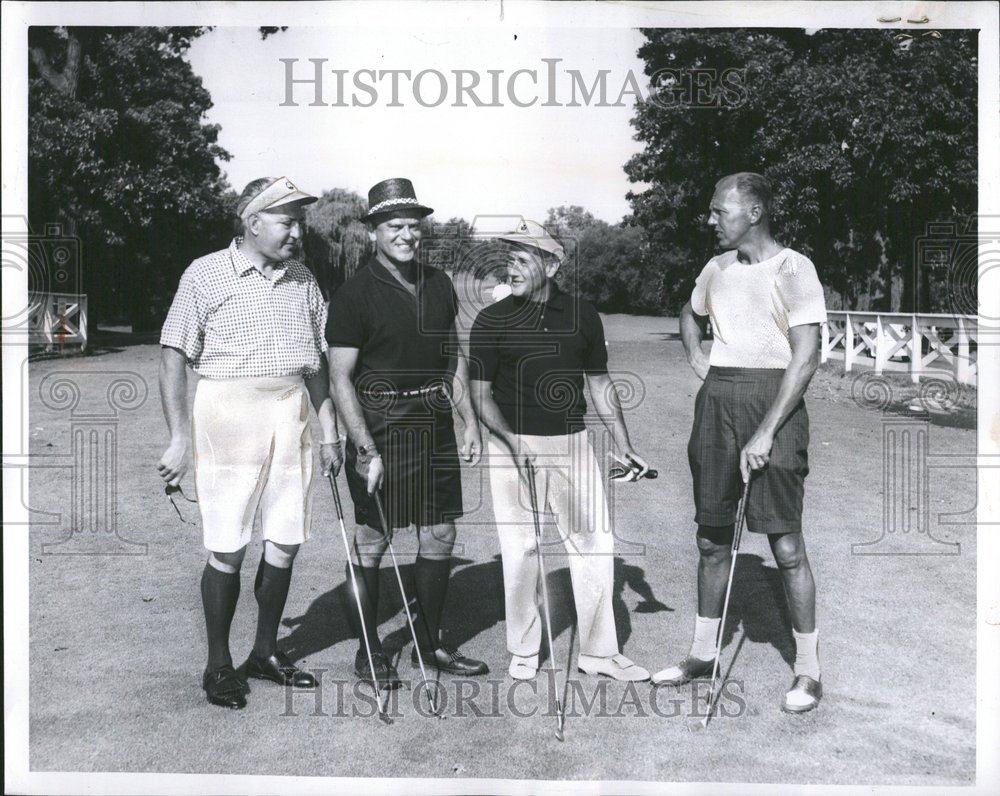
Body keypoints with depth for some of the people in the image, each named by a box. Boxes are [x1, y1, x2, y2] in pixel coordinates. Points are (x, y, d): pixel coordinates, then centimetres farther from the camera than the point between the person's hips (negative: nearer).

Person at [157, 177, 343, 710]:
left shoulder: (302, 281, 10)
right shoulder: (206, 275, -4)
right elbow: (174, 356, -5)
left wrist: (329, 433, 12)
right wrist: (179, 438, -10)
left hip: (290, 415, 5)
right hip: (227, 415, -4)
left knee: (285, 542, 8)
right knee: (228, 550, -1)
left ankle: (266, 652, 26)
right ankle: (219, 665, 17)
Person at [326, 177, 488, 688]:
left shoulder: (439, 285, 10)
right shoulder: (355, 294, -9)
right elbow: (340, 379, -11)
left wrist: (469, 421, 12)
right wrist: (366, 449, -17)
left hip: (435, 426, 6)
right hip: (380, 429, -6)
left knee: (440, 536, 10)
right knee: (370, 541, 3)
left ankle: (430, 643, 26)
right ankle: (369, 652, 18)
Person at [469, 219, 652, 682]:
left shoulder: (582, 316, 4)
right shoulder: (492, 321, -2)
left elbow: (600, 385, 12)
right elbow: (480, 395, -3)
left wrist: (624, 446, 7)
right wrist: (511, 439, -19)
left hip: (571, 443, 2)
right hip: (511, 445, -2)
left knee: (594, 542, 2)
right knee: (520, 549, 3)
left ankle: (598, 652, 14)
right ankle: (523, 652, 18)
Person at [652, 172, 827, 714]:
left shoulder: (792, 268, -6)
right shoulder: (716, 269, 13)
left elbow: (806, 358, -14)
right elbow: (690, 315, 35)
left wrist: (766, 432, -19)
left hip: (772, 397, -6)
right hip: (716, 398, 6)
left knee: (785, 539, -5)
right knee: (712, 535, 11)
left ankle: (807, 670, 8)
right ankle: (702, 654, 23)